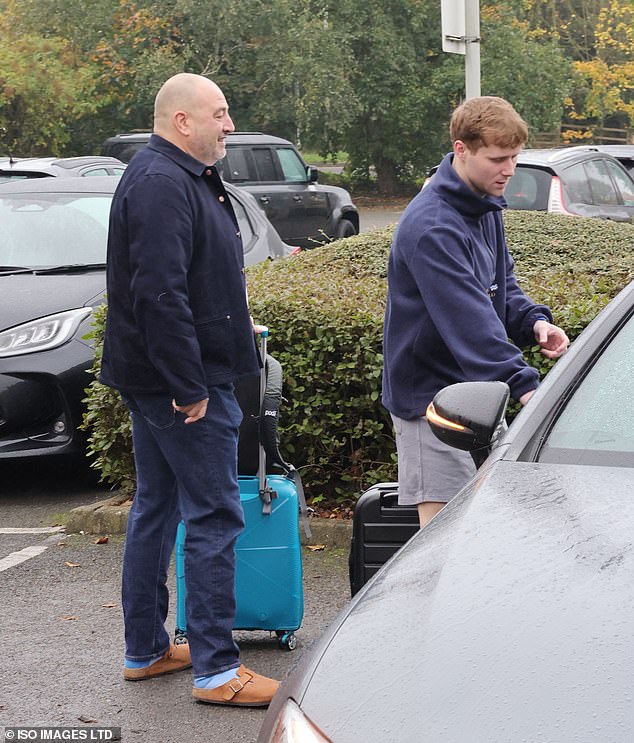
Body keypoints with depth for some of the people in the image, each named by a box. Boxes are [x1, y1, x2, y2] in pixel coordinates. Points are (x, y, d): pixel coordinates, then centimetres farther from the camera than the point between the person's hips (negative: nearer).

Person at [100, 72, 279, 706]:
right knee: (213, 517, -7)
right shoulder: (163, 185, -19)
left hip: (155, 381, 11)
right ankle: (215, 669, -3)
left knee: (156, 509, 16)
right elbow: (160, 294, -26)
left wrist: (228, 318, 27)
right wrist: (189, 386, -25)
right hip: (181, 380, -11)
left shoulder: (179, 178, 16)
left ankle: (144, 650, 26)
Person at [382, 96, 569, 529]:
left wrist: (532, 321, -3)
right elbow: (468, 319, -31)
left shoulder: (488, 207, 8)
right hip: (432, 392, -9)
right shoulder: (431, 225, -24)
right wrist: (522, 384, -37)